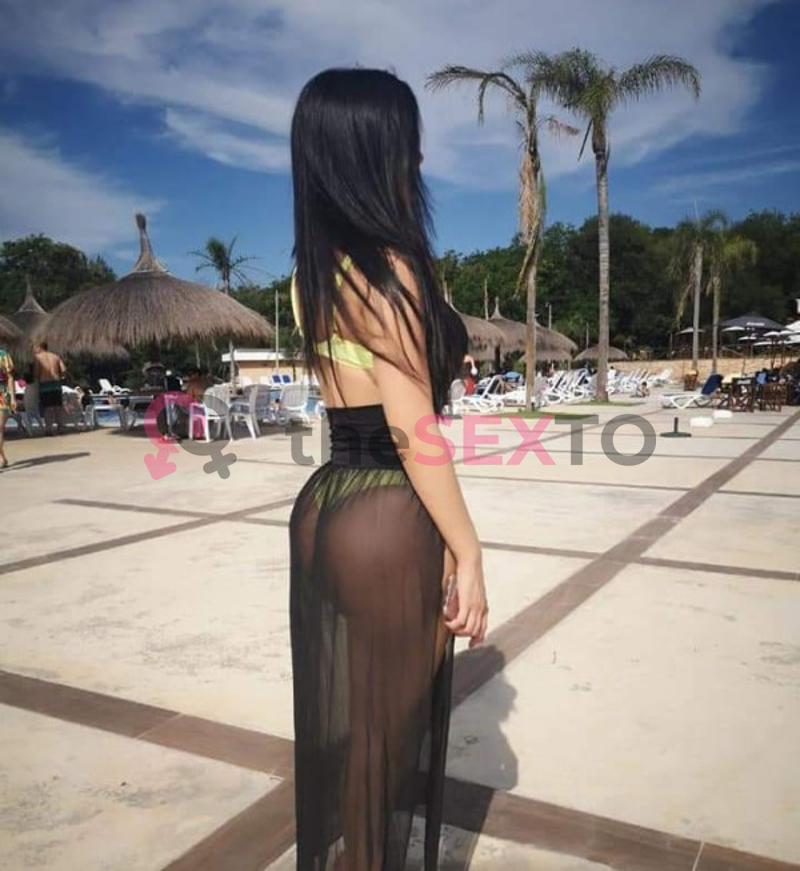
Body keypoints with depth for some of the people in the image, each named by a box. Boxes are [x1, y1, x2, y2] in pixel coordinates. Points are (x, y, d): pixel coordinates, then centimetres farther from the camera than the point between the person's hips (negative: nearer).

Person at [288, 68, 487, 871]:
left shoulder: (314, 270, 9)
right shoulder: (386, 267, -17)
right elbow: (411, 428, -19)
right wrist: (467, 553, -15)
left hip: (324, 503, 9)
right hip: (388, 519, -9)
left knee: (338, 721, 24)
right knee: (389, 729, 11)